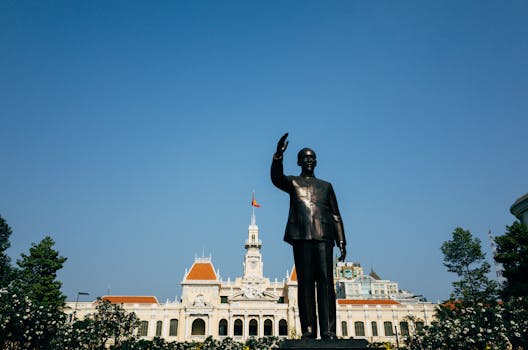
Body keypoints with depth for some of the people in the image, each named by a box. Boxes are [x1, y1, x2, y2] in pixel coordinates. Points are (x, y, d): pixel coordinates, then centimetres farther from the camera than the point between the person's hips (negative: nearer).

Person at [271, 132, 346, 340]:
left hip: (324, 237, 2)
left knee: (325, 281, -7)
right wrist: (278, 155, -24)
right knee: (305, 282, -4)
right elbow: (276, 178, -8)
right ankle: (308, 331, -2)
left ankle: (328, 331, -8)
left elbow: (336, 215, 18)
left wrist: (342, 241, 7)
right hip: (301, 236, -1)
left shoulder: (326, 186, 23)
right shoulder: (293, 183, 16)